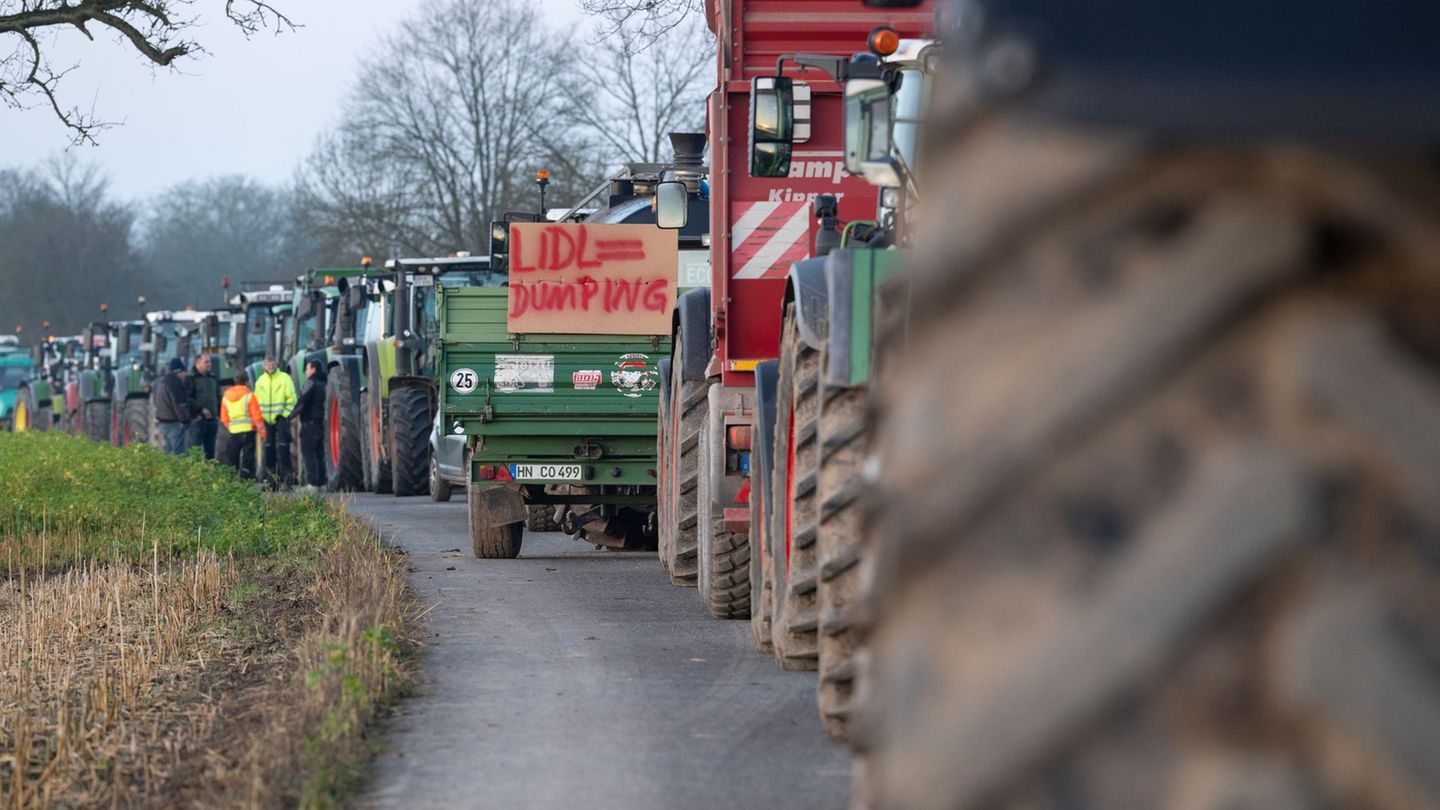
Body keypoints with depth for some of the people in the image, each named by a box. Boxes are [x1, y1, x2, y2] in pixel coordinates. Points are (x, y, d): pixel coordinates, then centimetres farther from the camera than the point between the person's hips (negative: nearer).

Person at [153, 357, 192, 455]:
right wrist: (185, 420, -14)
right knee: (178, 451, -11)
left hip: (163, 421, 10)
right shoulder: (174, 383, -16)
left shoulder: (162, 382, 16)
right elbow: (179, 404, -19)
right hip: (174, 422, -10)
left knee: (168, 451, 13)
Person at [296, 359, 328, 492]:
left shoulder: (311, 383, -10)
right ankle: (320, 482, 11)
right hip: (320, 423, 9)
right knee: (319, 453, 11)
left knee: (308, 452, -10)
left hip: (310, 422, -9)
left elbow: (303, 401, -17)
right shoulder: (322, 384, 18)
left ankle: (312, 482, -17)